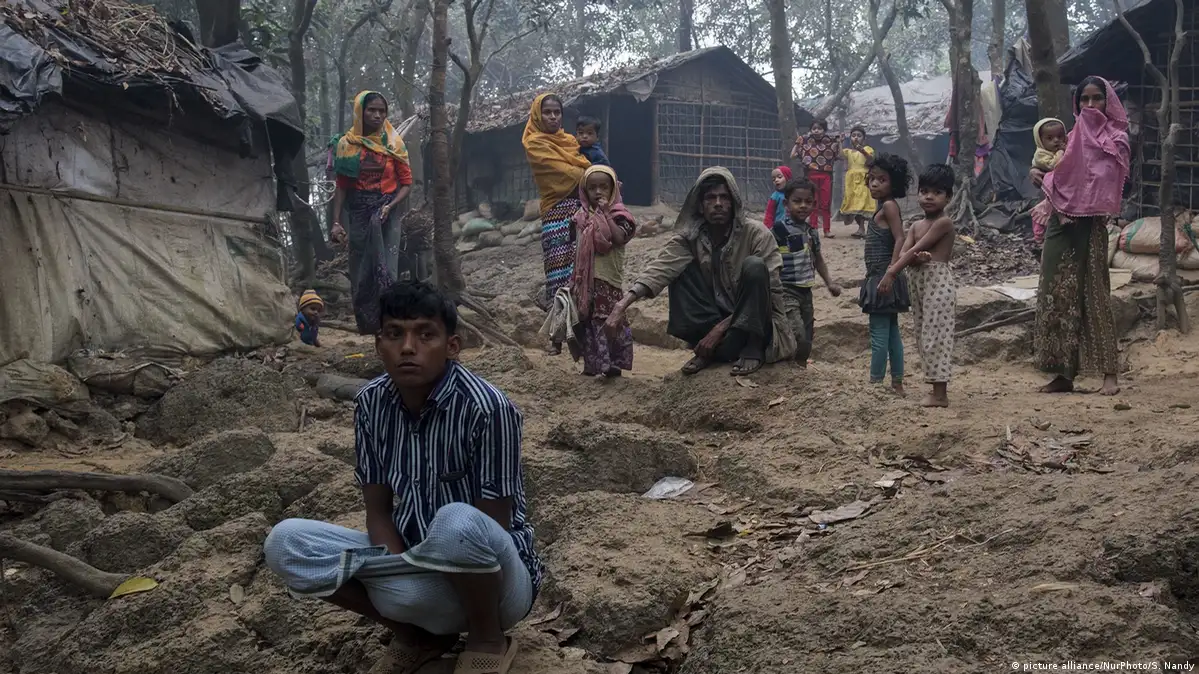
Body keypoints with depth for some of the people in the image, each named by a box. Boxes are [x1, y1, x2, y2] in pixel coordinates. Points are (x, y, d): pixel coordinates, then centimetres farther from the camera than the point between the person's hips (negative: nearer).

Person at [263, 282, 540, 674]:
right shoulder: (371, 403, -5)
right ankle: (418, 634, 5)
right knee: (285, 543, -14)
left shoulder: (486, 408, -22)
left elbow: (492, 526, -19)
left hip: (497, 580, -5)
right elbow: (378, 510, -1)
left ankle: (488, 640, -7)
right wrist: (396, 565, -21)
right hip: (418, 567, 5)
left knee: (457, 522, -40)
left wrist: (398, 570, -23)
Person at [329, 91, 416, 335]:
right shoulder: (347, 144, 4)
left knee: (387, 269, -9)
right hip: (357, 212, 1)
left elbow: (406, 183, 3)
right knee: (361, 271, 2)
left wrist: (390, 206, -14)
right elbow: (341, 186, 4)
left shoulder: (393, 143, 3)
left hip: (386, 212, -1)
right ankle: (366, 326, 12)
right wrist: (336, 222, -4)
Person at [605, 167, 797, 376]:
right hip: (711, 324, 3)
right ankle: (709, 349, -14)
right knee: (681, 270, -14)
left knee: (754, 265, -26)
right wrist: (623, 305, -39)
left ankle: (753, 349, -19)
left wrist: (721, 328, -25)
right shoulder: (689, 239, -7)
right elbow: (660, 270, -22)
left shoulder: (757, 236, -14)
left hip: (757, 326, -3)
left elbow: (766, 292, -19)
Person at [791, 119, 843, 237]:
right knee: (812, 204, 4)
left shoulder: (830, 142, 4)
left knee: (826, 204, 3)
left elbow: (840, 155, 2)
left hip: (826, 176, 0)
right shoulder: (806, 142, 3)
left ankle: (827, 229, 8)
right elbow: (792, 155, 3)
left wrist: (839, 142, -1)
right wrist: (798, 143, 0)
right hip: (811, 175, 0)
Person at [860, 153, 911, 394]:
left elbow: (900, 240, -22)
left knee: (879, 334, -6)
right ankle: (897, 383, 19)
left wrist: (891, 273, -26)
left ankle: (875, 383, -2)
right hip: (878, 279, 10)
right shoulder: (884, 208, 14)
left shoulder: (889, 206, -14)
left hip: (884, 279, -10)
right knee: (892, 332, 13)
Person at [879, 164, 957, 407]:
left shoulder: (944, 222, -12)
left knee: (935, 335, -8)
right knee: (924, 336, 11)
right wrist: (917, 258, -25)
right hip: (918, 281, 9)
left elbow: (917, 249, -18)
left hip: (938, 282, -9)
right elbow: (904, 253, -1)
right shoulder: (916, 226, 12)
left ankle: (940, 394, -3)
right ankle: (936, 389, 19)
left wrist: (891, 273, -21)